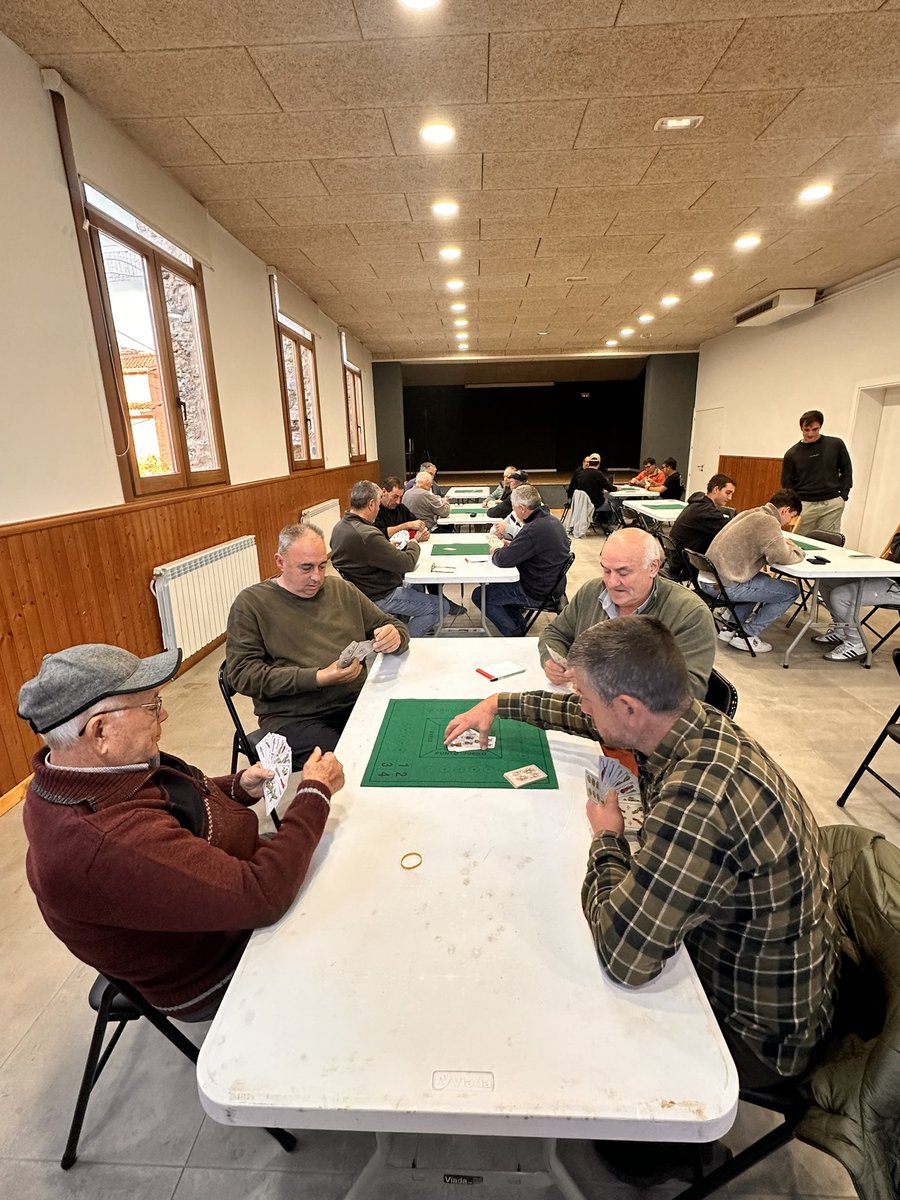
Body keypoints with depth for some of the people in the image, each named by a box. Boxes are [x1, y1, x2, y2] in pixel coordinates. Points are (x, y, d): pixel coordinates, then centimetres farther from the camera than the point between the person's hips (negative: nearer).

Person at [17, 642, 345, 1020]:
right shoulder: (112, 846, -42)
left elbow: (174, 804, 7)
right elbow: (262, 897, -39)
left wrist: (238, 787, -10)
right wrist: (316, 791, -28)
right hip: (213, 978, -7)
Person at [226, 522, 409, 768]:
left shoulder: (342, 590, 15)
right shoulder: (251, 603, 3)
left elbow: (393, 625, 21)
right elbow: (242, 673, -6)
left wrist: (394, 636, -6)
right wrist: (318, 678, -15)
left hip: (356, 703, 5)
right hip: (293, 717, -4)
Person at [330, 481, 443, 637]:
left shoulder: (340, 527, 0)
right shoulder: (367, 535, -31)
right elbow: (407, 563, -24)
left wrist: (389, 546, 9)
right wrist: (414, 543, -4)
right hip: (378, 598, -10)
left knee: (416, 587, 30)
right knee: (439, 607, -2)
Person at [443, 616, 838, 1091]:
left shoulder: (697, 800, -41)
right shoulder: (693, 720, -13)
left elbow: (624, 956, -36)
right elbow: (592, 717, 5)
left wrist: (607, 838, -19)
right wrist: (498, 703, 11)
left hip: (758, 1029, -7)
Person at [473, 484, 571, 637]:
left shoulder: (534, 529, -30)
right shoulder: (551, 520, 2)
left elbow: (502, 560, -26)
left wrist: (496, 551, -5)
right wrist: (511, 545, 6)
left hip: (537, 593, -10)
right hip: (551, 585, 10)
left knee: (479, 595, -1)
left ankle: (514, 634, 7)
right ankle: (518, 624, 26)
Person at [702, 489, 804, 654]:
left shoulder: (751, 514, 16)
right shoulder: (768, 522, -12)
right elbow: (784, 558, -17)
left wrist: (785, 545, 14)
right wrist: (795, 549, 6)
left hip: (707, 578, 9)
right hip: (726, 585, -9)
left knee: (764, 581, 32)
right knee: (790, 592, 4)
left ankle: (731, 628, 24)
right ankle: (746, 635, 7)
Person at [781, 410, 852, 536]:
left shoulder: (836, 444, 4)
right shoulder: (792, 454, 2)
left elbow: (846, 470, 14)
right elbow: (786, 484, 6)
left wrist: (843, 495, 5)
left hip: (832, 504, 1)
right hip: (804, 505, 0)